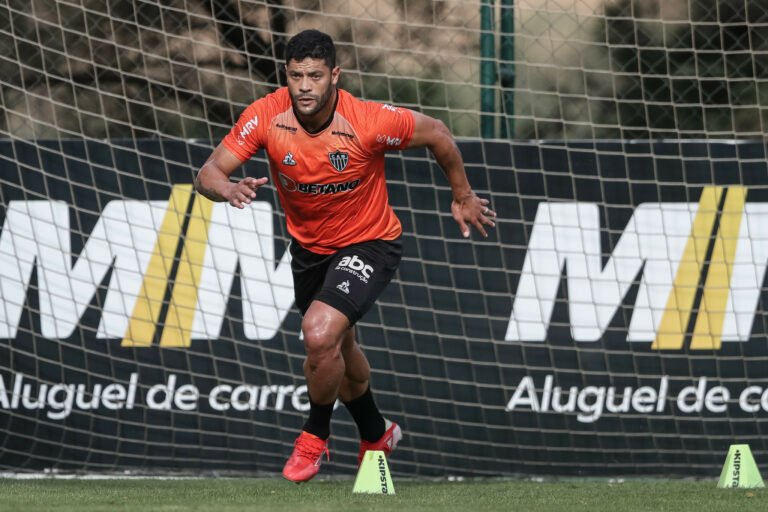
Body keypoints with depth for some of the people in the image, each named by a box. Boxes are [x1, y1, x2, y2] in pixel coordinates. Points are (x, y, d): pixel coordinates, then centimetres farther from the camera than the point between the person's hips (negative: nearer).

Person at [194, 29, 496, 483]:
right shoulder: (266, 116, -22)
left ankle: (315, 436, 0)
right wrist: (228, 188, -44)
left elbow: (436, 134, -13)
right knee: (339, 347, 25)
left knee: (321, 334, -28)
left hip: (369, 244, -5)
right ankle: (377, 434, 54)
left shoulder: (369, 122, -30)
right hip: (309, 247, 5)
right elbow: (209, 173, -20)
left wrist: (463, 197, 0)